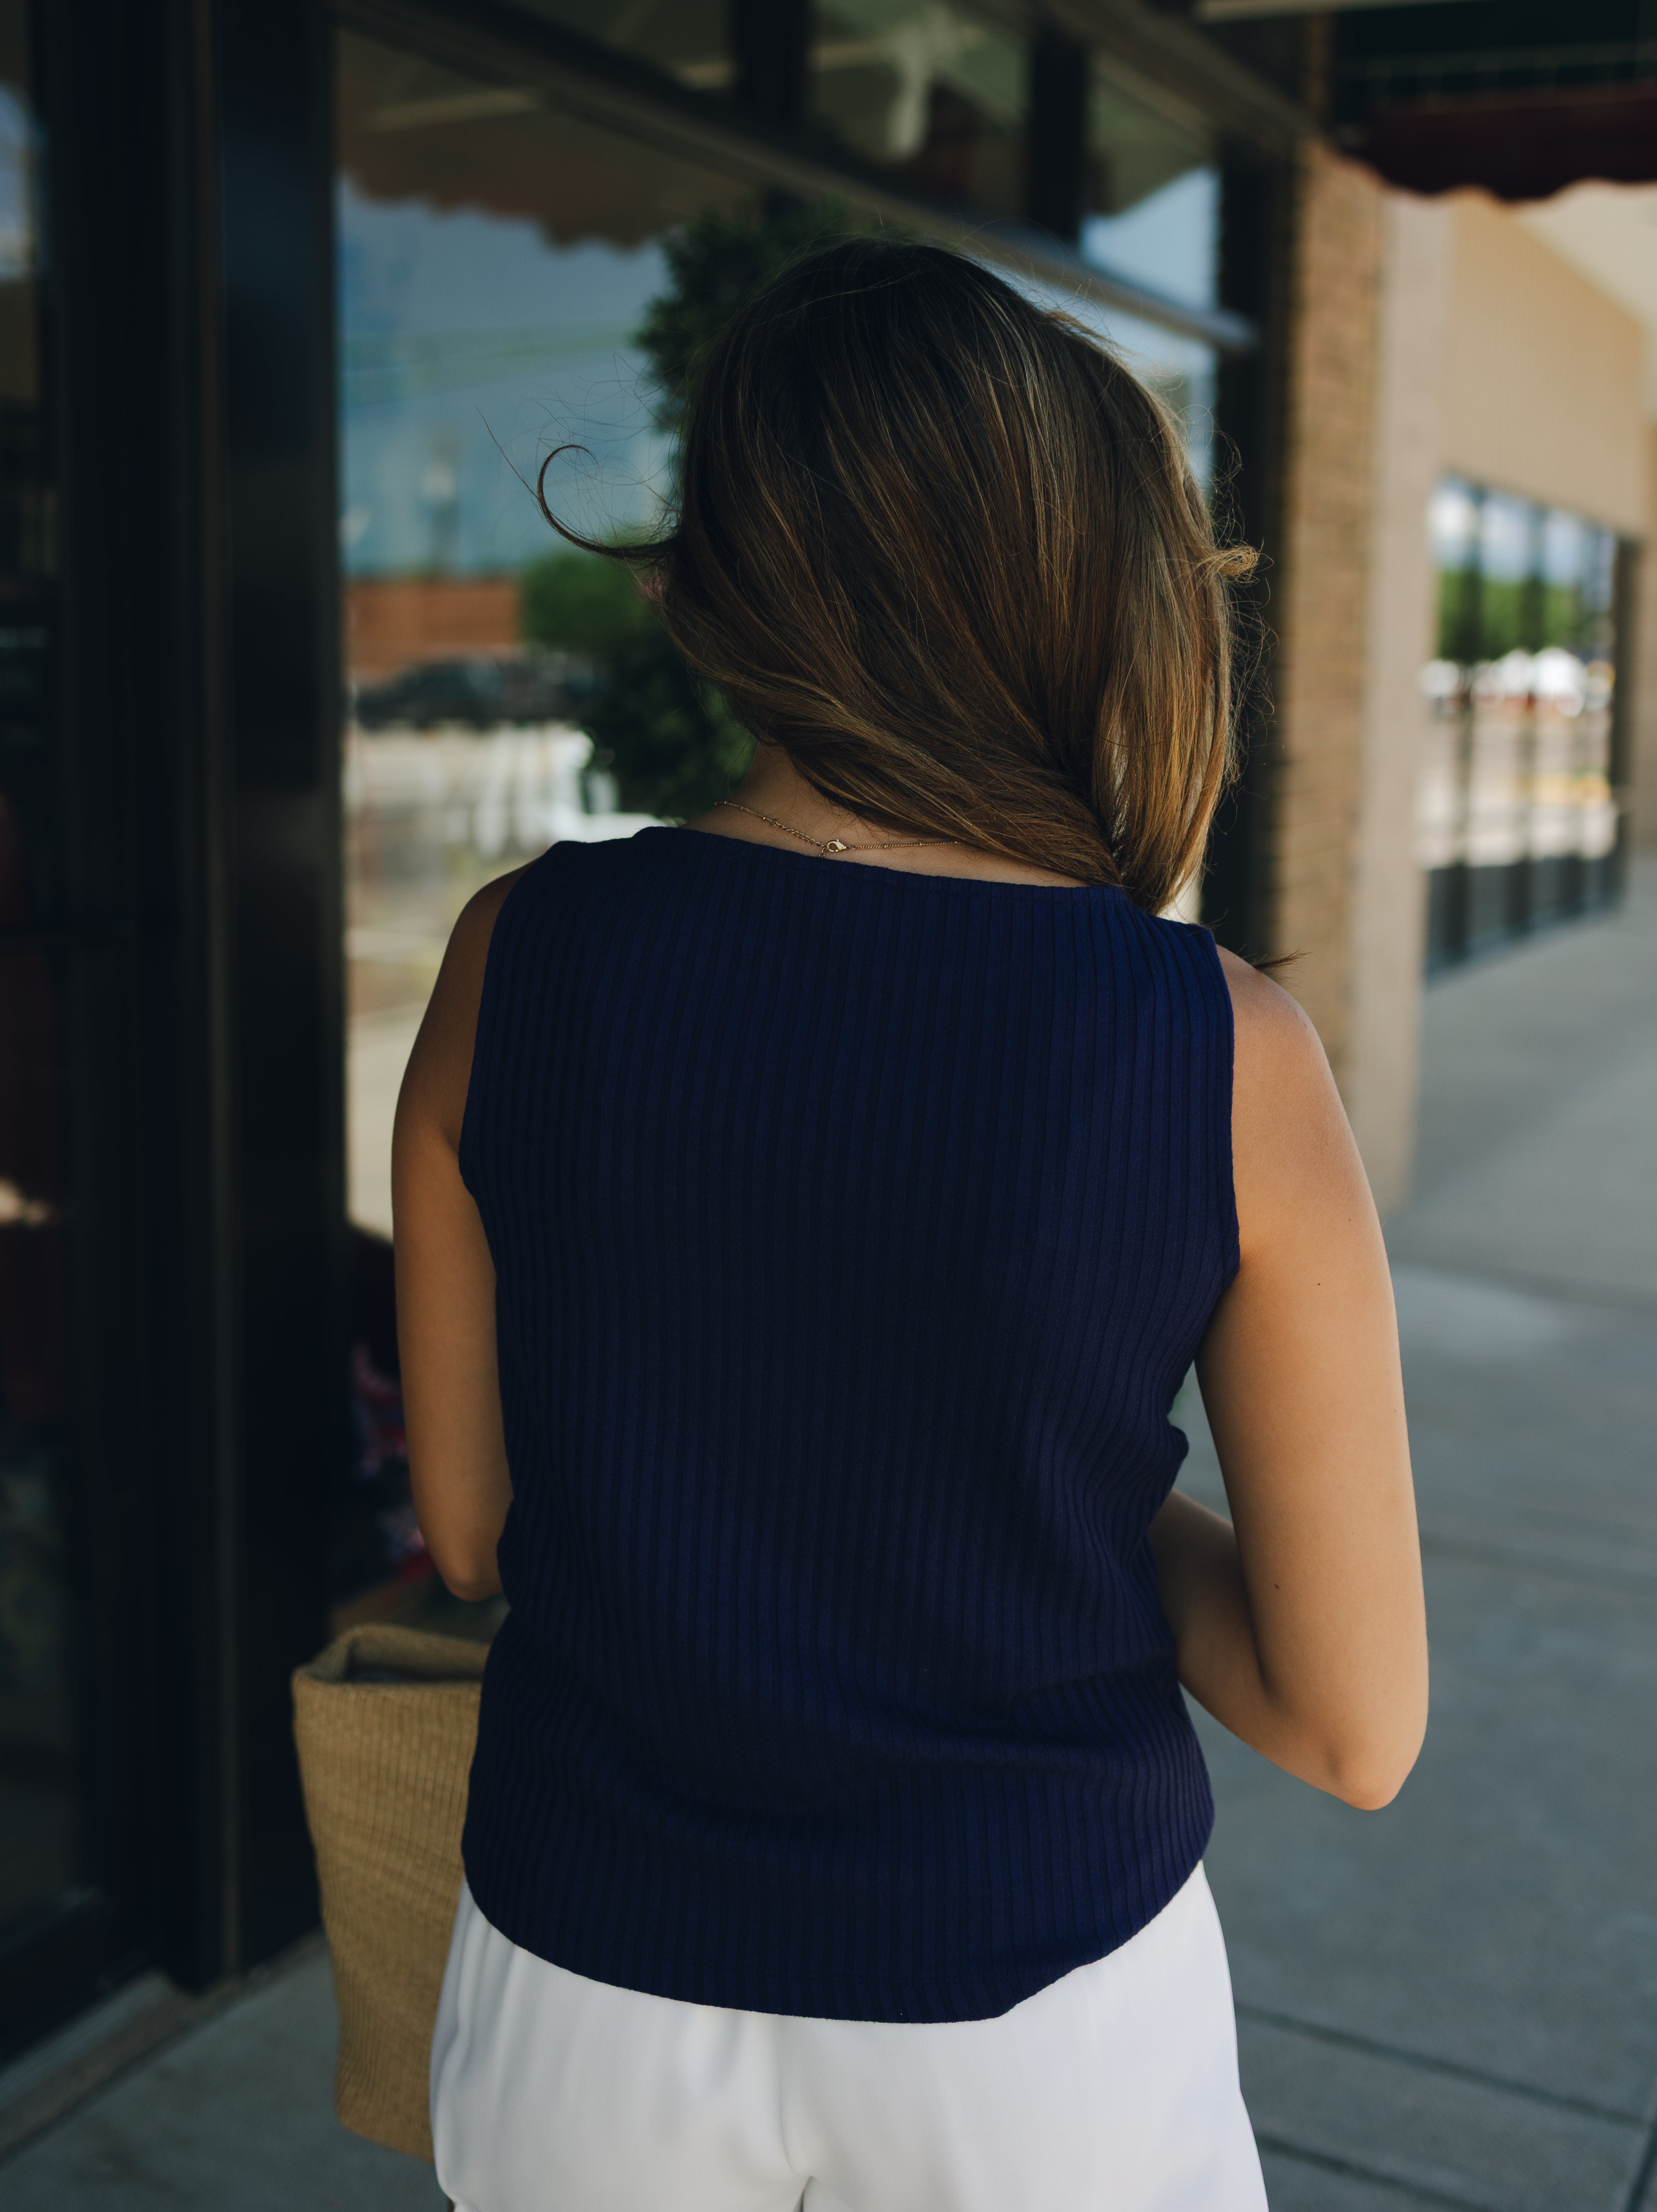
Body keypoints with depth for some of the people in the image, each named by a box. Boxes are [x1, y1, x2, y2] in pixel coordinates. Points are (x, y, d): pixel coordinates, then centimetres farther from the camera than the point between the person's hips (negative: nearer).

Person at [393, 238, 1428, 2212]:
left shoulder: (518, 961, -15)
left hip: (599, 1991, 2)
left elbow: (472, 1532, -1)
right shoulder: (1227, 1051, -19)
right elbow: (1354, 1727, -12)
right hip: (1040, 2013, -1)